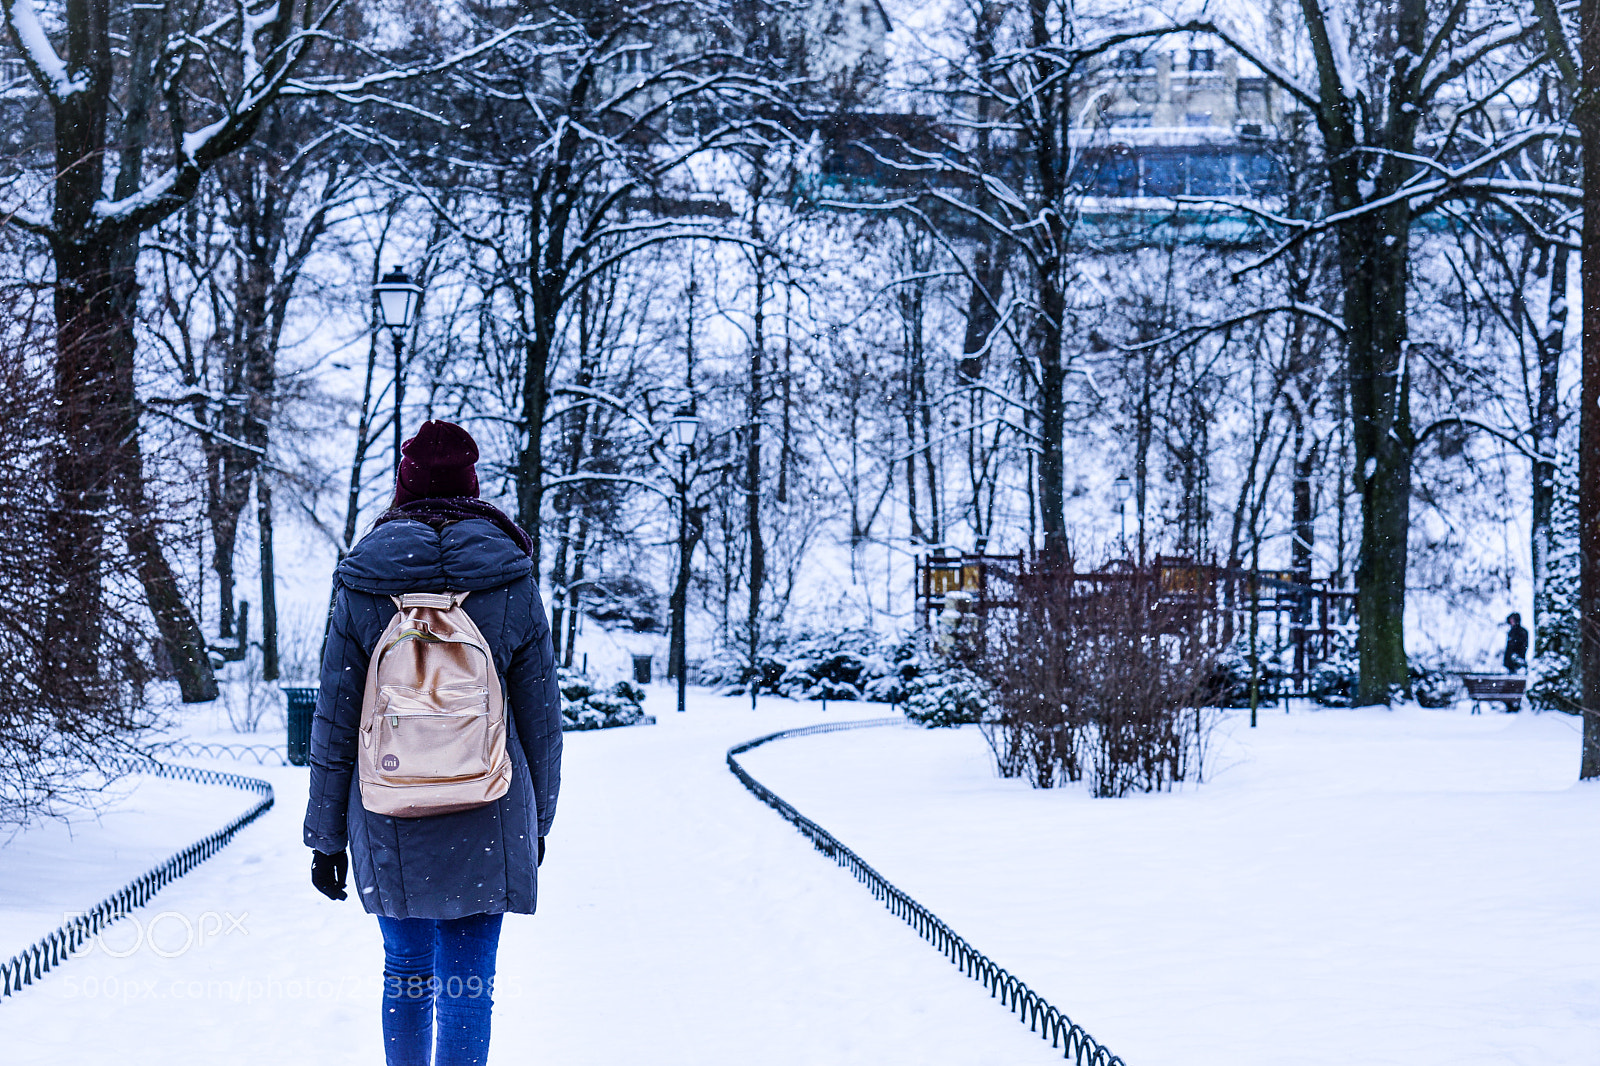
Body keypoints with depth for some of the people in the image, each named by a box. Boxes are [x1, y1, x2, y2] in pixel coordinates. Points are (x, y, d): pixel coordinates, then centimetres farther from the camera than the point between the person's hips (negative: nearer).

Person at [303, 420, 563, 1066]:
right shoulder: (511, 581, -2)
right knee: (466, 986, 1)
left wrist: (326, 836, 8)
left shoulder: (363, 584, -2)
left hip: (389, 827, 1)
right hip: (486, 826, -1)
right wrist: (538, 820, 15)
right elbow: (540, 717, 3)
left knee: (406, 973, 18)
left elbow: (334, 722, 0)